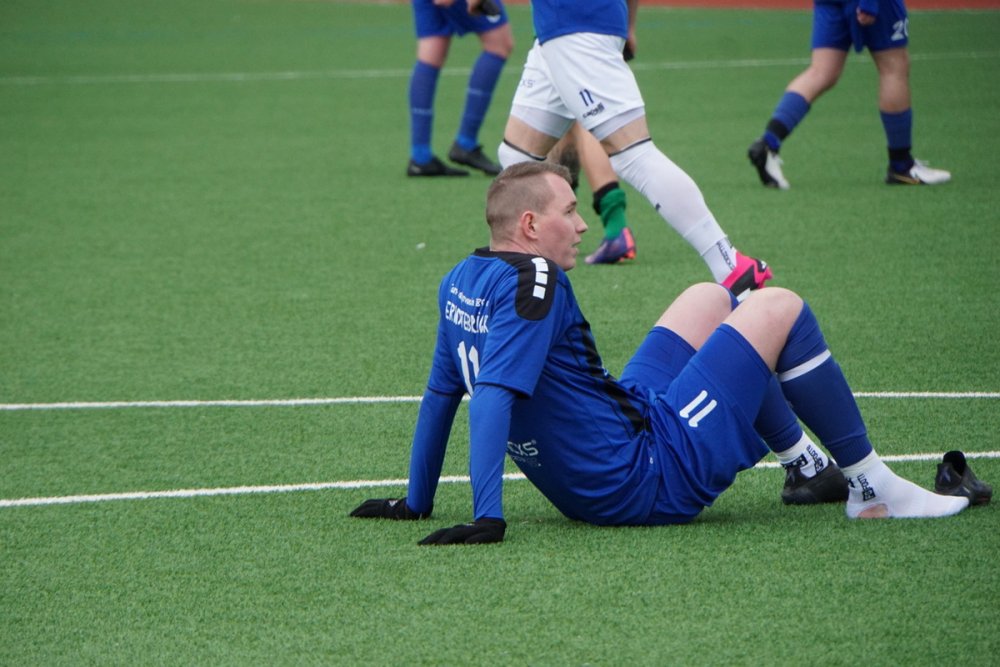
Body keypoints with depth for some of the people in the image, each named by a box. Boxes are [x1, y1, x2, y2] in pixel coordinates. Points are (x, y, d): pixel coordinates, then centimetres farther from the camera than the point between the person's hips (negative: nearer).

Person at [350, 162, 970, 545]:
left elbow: (441, 394, 13)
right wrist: (488, 517, -35)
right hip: (652, 483, -10)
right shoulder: (530, 283, -20)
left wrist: (417, 503, 22)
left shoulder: (462, 281, 6)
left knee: (711, 300, 24)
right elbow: (493, 396, -29)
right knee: (780, 309, -3)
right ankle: (874, 489, 8)